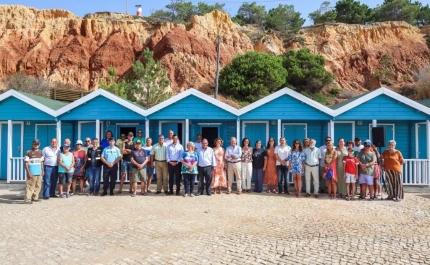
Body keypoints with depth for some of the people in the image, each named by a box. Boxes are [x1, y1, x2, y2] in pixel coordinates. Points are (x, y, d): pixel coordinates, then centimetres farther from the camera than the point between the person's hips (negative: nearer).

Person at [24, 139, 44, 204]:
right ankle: (27, 199, -7)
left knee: (38, 186, 9)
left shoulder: (40, 152, 13)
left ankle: (35, 197, 19)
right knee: (30, 186, -9)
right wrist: (28, 172, -13)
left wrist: (42, 170, 14)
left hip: (39, 172, 6)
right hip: (32, 173, -6)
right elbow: (26, 163, -7)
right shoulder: (28, 152, -4)